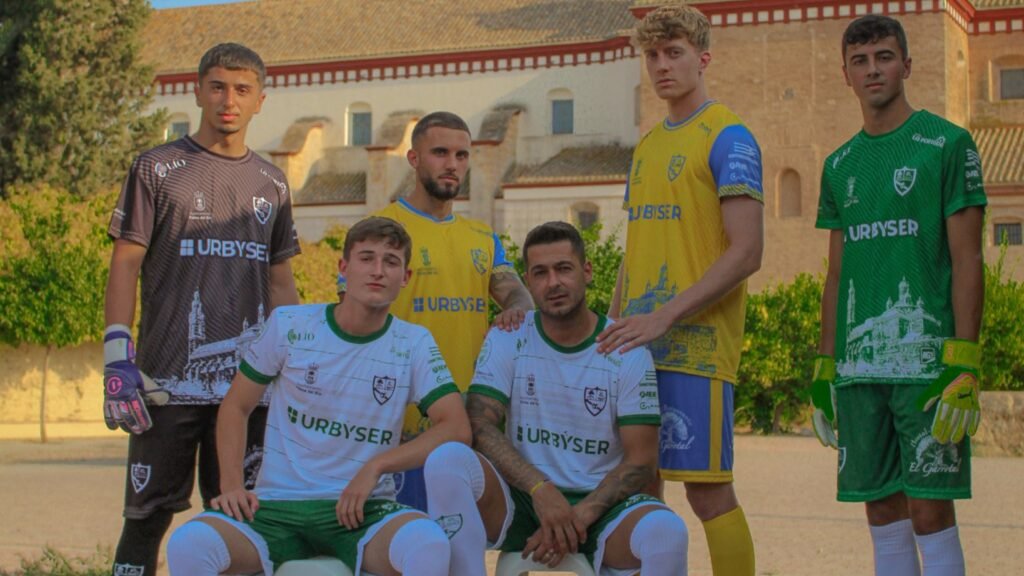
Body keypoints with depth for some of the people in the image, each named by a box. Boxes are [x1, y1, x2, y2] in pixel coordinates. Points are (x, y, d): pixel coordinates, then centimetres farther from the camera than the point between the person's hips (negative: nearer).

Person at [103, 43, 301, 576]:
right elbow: (125, 265, 0)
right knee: (147, 517, -2)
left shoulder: (271, 184, 14)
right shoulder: (158, 169, 3)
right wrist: (117, 359, -9)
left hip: (249, 385, 4)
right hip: (168, 382, -3)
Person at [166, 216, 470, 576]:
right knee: (187, 545, -29)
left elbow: (456, 428, -5)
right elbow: (236, 407, 11)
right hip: (277, 505, 1)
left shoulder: (414, 344, 3)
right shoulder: (289, 326, 3)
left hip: (363, 511, 0)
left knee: (427, 544, -35)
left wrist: (376, 467, -15)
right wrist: (231, 485, -4)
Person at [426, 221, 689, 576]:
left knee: (666, 531, -33)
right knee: (447, 460, -29)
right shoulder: (507, 340, 3)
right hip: (521, 498, 1)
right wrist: (541, 488, -22)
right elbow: (481, 425, -8)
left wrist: (580, 516, -18)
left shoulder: (627, 352, -1)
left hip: (598, 503, -1)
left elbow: (641, 461, -4)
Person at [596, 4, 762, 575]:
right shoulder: (648, 144, 18)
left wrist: (665, 317, -18)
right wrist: (614, 324, 12)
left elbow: (746, 253, -14)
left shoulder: (729, 138, -5)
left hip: (696, 346, -7)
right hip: (637, 345, 7)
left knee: (708, 489, -6)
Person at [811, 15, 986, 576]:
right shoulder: (840, 165, 15)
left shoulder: (947, 144, -1)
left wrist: (963, 364, -13)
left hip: (927, 359, -5)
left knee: (930, 513, -5)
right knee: (882, 513, 8)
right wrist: (823, 368, 14)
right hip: (858, 366, 5)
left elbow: (967, 261, -5)